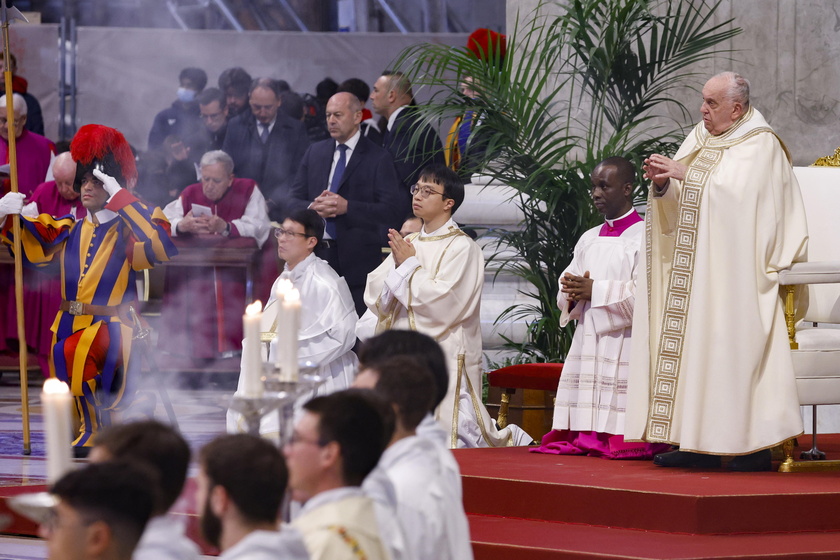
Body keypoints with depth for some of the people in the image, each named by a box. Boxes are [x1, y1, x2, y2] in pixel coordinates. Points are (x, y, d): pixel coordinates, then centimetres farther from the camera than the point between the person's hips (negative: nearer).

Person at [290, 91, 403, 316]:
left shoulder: (378, 158, 0)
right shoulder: (315, 152, 15)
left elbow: (392, 212, -8)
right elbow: (293, 201, 13)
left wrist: (347, 207, -19)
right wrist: (313, 207, -10)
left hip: (358, 261, -4)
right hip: (316, 255, 4)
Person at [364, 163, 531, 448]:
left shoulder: (462, 247, -7)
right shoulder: (408, 243, 13)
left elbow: (443, 302, -19)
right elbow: (373, 296, 7)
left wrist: (409, 265, -10)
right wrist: (397, 265, -9)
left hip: (445, 357, -7)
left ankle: (512, 440, 17)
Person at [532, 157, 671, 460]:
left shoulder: (645, 236, -4)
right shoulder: (589, 239, 19)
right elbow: (565, 296, 18)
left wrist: (594, 290, -14)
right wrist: (572, 293, -6)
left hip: (624, 342, -7)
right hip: (587, 341, 7)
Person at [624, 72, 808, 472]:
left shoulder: (760, 145, -6)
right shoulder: (700, 139, 15)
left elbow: (736, 194, -20)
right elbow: (678, 206, 14)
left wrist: (685, 174, -19)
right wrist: (663, 183, -7)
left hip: (733, 270, -7)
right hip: (693, 268, 7)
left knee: (733, 346, -12)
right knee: (689, 346, 0)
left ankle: (753, 446, -9)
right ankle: (699, 442, 1)